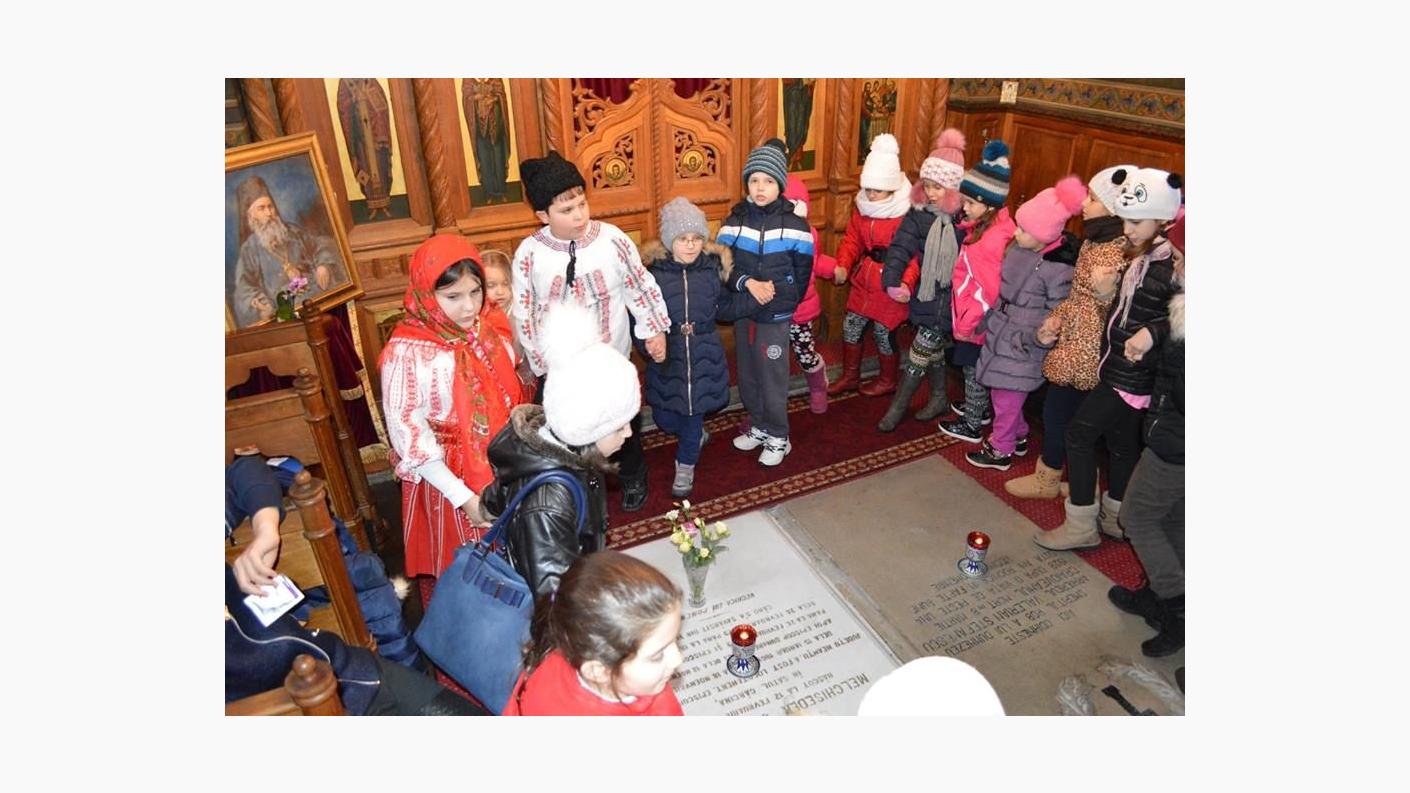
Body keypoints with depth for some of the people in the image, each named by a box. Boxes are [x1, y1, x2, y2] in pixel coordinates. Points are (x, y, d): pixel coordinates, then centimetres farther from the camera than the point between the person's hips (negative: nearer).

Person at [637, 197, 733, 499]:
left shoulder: (714, 266, -5)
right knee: (664, 418, 10)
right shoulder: (653, 271, -10)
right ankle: (695, 437, 46)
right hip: (667, 355, 0)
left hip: (704, 354, 0)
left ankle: (686, 466, 34)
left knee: (694, 412, 9)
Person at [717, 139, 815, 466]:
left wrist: (782, 301, -4)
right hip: (742, 313, 4)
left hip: (776, 316, -4)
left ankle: (778, 437, 23)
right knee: (748, 376, 17)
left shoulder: (795, 224, -9)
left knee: (772, 379, 4)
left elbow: (803, 273, -2)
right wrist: (748, 283, -21)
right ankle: (758, 426, 37)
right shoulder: (734, 221, -2)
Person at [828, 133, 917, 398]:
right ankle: (850, 376, 35)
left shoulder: (908, 213, -19)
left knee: (884, 335, 7)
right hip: (863, 283, 6)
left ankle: (888, 381, 33)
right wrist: (843, 266, -11)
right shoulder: (862, 207, 1)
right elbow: (852, 240, 6)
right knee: (850, 329, 13)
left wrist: (907, 282, -33)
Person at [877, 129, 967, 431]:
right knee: (934, 348, 18)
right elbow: (901, 247, -13)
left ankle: (899, 405, 14)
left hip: (951, 296, -3)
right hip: (926, 293, 4)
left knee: (921, 351, -2)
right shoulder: (919, 213, -5)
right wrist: (892, 281, -25)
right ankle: (939, 398, 38)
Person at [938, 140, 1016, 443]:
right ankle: (980, 409, 44)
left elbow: (988, 291, -26)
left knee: (974, 370, 8)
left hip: (977, 322, -8)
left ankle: (971, 425, 24)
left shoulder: (992, 240, -28)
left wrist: (967, 322, -17)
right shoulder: (987, 225, 1)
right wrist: (964, 318, 13)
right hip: (973, 317, 8)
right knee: (976, 369, 25)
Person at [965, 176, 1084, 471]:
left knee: (1007, 398, 6)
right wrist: (987, 319, 18)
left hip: (1023, 344, -8)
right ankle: (1018, 435, 43)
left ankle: (1000, 450, 26)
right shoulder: (1018, 247, 0)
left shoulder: (1059, 269, -22)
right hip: (1001, 333, 8)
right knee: (1000, 390, 21)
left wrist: (1041, 335, -31)